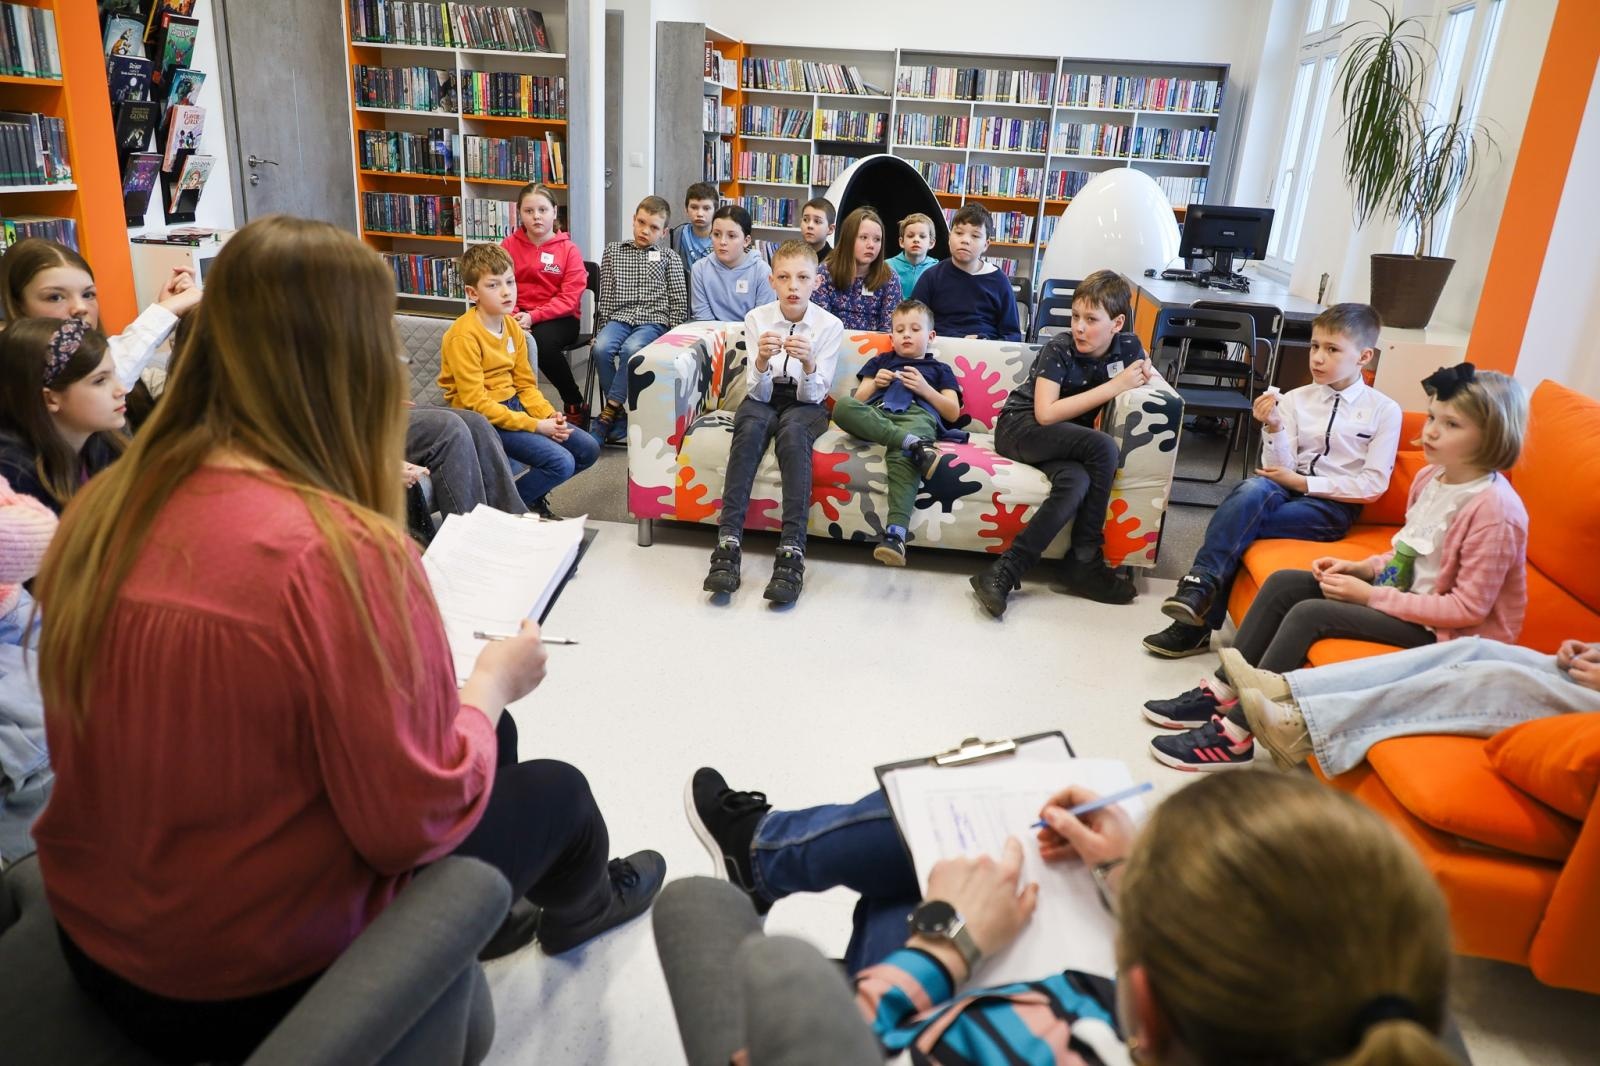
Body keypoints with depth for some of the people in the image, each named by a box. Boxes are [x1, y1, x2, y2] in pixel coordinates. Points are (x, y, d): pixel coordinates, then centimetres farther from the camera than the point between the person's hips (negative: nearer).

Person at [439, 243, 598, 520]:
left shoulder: (513, 326, 6)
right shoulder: (464, 336, -19)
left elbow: (526, 384, 10)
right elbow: (476, 403, -22)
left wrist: (549, 415, -10)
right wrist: (535, 425, -22)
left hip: (514, 405, 8)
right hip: (484, 419, -8)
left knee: (588, 450, 5)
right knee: (561, 463, -22)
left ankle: (534, 494, 24)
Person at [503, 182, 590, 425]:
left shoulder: (568, 249, -1)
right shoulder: (509, 245, 6)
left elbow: (570, 297, -7)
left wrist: (534, 316, -19)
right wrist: (513, 315, -16)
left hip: (559, 317, -2)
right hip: (519, 316, 2)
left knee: (542, 341, -34)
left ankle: (575, 405, -12)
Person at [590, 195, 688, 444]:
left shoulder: (669, 257, 13)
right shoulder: (613, 251, 17)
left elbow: (679, 302, 8)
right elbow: (606, 297, 15)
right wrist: (601, 330, 6)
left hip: (653, 320, -2)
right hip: (620, 318, 2)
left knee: (631, 349, -34)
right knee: (601, 348, -29)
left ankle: (609, 411, -23)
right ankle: (620, 415, -16)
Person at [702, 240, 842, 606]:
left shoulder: (830, 326, -8)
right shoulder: (757, 319, -5)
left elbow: (814, 394, -11)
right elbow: (758, 391, -9)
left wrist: (808, 363, -33)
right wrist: (761, 361, -31)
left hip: (805, 404, -1)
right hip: (763, 398, 1)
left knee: (792, 431, -36)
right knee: (750, 428, -34)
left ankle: (792, 551, -43)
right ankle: (728, 543, -40)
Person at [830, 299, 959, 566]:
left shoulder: (939, 369, 34)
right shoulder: (880, 361, 39)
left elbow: (953, 414, 20)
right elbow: (857, 402, 29)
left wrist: (924, 388, 7)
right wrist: (874, 384, 9)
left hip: (917, 416, -2)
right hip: (877, 415, 2)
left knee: (901, 456, -41)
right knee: (842, 405, -36)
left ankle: (895, 534, -58)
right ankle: (916, 446, -45)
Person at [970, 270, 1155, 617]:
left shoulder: (1127, 346, -1)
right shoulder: (1059, 349, -15)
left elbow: (1156, 379, 17)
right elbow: (1045, 413, -25)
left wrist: (1147, 374, -9)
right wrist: (1114, 386, -23)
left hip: (1064, 439, 5)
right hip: (1019, 426, -4)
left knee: (1076, 483, -33)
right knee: (1104, 448, -31)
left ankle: (1003, 572, -32)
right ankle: (1085, 561, -19)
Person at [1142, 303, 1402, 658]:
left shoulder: (1384, 411, -1)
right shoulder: (1295, 400, 6)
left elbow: (1373, 484, -6)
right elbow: (1280, 469, 2)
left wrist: (1303, 482, -11)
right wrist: (1274, 427, -16)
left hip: (1333, 506, -3)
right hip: (1286, 488, 3)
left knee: (1242, 520, -28)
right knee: (1253, 489, -34)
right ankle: (1201, 583, -34)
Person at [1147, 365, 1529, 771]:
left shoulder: (1494, 508, -23)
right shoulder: (1431, 475, 2)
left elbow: (1469, 608, -24)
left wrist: (1370, 596, -22)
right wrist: (1362, 567, -3)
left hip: (1442, 631, -9)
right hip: (1405, 590, 9)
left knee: (1309, 614, -24)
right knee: (1283, 584, -1)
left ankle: (1234, 736, -19)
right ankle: (1221, 694, 1)